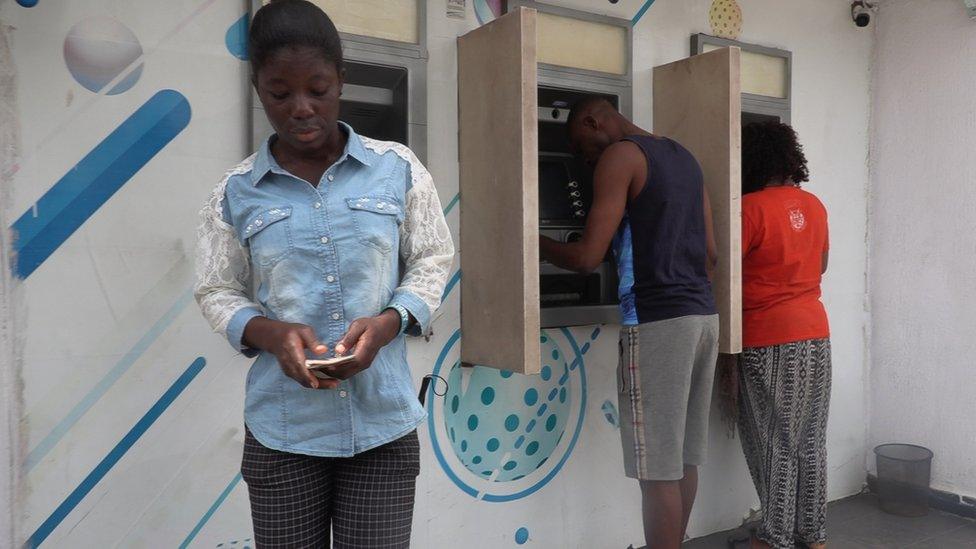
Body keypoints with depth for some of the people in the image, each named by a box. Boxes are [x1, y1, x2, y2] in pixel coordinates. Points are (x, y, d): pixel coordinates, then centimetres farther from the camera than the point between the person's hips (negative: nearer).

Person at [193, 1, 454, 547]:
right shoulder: (237, 192, 1)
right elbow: (218, 293, 8)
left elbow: (433, 263, 6)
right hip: (282, 429, 1)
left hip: (384, 421, 0)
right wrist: (270, 334, -13)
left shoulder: (398, 169, 0)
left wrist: (386, 324, -12)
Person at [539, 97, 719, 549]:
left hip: (657, 322, -9)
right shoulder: (684, 157, 19)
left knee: (657, 468, -2)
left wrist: (536, 244, 5)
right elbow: (710, 253, 19)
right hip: (703, 315, 9)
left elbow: (588, 256, -11)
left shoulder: (619, 155, -6)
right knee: (683, 458, 14)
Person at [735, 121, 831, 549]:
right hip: (815, 334, 7)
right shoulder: (813, 205, 8)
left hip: (769, 341, -7)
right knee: (810, 439, 14)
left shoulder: (750, 207, -15)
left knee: (774, 442, 4)